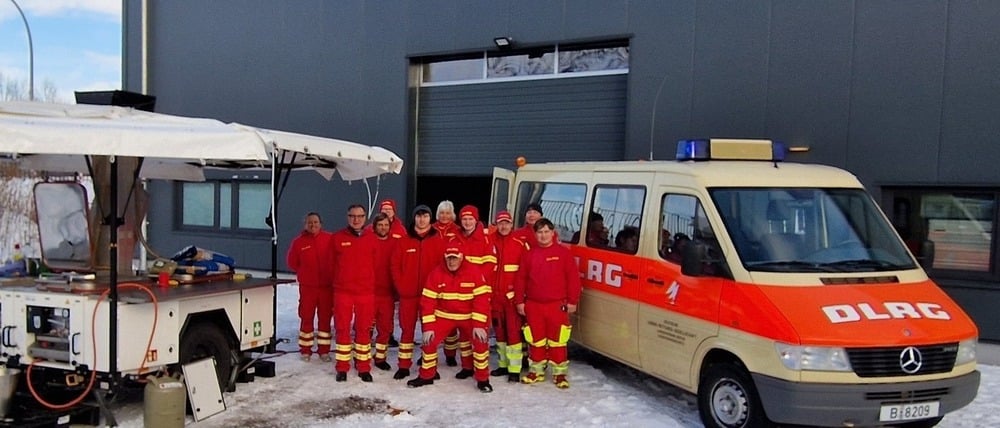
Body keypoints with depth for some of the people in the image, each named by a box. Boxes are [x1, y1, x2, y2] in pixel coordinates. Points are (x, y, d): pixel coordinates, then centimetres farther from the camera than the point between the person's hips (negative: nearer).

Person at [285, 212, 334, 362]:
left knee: (325, 318, 7)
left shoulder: (330, 239, -5)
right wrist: (305, 273, 9)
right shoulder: (299, 242, -2)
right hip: (307, 286, 0)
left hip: (327, 286, 0)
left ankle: (324, 350, 17)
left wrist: (331, 275, 4)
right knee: (306, 318, 6)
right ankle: (305, 350, 16)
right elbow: (292, 262, 10)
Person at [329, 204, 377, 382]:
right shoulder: (337, 238, 1)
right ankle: (342, 368, 14)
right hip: (342, 291, -1)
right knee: (342, 329, 4)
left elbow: (376, 265, 9)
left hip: (366, 292, 1)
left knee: (364, 329, 7)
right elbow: (333, 264, 8)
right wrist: (340, 281, 12)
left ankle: (363, 367, 16)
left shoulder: (372, 239, 4)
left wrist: (369, 283, 9)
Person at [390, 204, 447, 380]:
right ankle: (404, 366, 14)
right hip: (407, 293, 1)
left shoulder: (438, 241, 2)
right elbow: (395, 265, 4)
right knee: (407, 329, 7)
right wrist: (400, 286, -4)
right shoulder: (404, 241, 4)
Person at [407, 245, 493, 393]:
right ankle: (426, 376, 14)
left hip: (469, 316, -2)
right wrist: (428, 327, -14)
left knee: (481, 341, -18)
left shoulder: (474, 272, -16)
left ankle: (483, 379, 0)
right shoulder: (436, 273, -11)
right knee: (429, 341, -9)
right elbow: (428, 301, -9)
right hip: (444, 315, 2)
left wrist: (479, 325, -22)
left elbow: (482, 299, -17)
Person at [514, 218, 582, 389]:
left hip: (557, 305, -3)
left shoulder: (563, 253, -3)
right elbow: (521, 279, 8)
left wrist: (572, 301, -5)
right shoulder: (529, 254, 7)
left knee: (557, 340, 1)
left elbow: (573, 278, -3)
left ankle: (559, 373, 12)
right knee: (535, 340, 11)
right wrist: (519, 301, 5)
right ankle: (536, 370, 24)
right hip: (533, 305, 3)